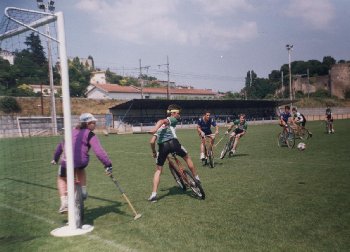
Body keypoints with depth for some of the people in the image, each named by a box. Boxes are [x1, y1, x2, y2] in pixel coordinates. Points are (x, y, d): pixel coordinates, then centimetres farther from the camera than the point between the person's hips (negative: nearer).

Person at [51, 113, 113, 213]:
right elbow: (98, 151, -12)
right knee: (80, 168, 34)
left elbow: (61, 145, 31)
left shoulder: (72, 132, 20)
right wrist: (108, 164, -13)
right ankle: (83, 191, 29)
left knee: (62, 179, 25)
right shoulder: (90, 135, 2)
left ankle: (64, 202, 9)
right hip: (82, 162, -2)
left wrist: (55, 158, 45)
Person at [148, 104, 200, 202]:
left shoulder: (160, 127, 32)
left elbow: (152, 141, 22)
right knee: (187, 158, 24)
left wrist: (154, 152, 35)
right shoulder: (172, 119, 16)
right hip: (173, 142, -4)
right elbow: (162, 121, -7)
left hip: (162, 145, 4)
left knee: (158, 170, 14)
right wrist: (155, 129, -23)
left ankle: (154, 194, 3)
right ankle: (196, 178, 35)